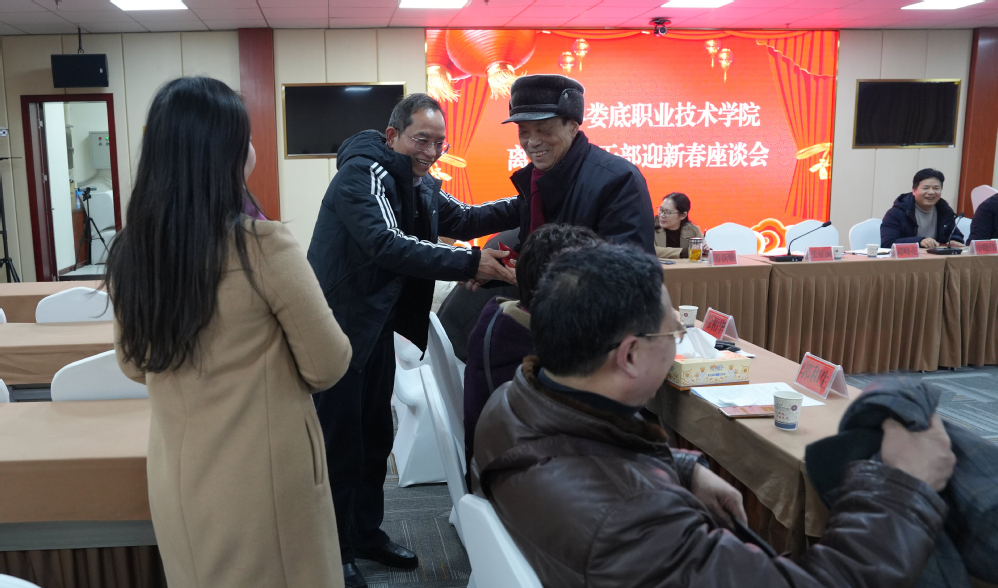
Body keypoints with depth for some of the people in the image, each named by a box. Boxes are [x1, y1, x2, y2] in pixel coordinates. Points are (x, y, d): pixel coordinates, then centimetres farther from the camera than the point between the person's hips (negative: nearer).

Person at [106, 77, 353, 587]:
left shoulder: (127, 253, -6)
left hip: (176, 483, 5)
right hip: (266, 483, -5)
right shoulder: (263, 247, -23)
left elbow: (134, 365, 9)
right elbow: (328, 368, -14)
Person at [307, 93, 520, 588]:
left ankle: (367, 532, 37)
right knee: (341, 445, 2)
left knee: (376, 436, 19)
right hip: (339, 327, -9)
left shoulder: (420, 186, 9)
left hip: (376, 327, 9)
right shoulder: (364, 172, -19)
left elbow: (464, 219, 17)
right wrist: (468, 264, -35)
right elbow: (387, 244, -33)